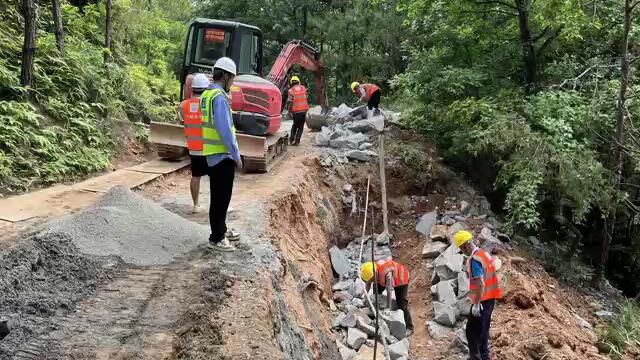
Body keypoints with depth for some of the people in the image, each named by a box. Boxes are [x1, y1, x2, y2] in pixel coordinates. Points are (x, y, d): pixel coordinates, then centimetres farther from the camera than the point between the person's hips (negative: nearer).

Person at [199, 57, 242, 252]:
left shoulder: (206, 95, 11)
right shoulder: (219, 97, -19)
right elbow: (225, 130, -23)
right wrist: (236, 155, -16)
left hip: (213, 154, 10)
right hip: (222, 155, -10)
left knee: (219, 196, 20)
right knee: (221, 197, -1)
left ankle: (221, 230, 34)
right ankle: (216, 239, 7)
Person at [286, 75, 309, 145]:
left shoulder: (291, 91, -6)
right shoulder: (303, 88, 4)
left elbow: (289, 102, -8)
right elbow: (306, 97, 10)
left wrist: (289, 110, 4)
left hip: (296, 111, -1)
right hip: (304, 110, 1)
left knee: (295, 125, 19)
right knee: (301, 126, 9)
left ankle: (291, 139, 16)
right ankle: (297, 141, 5)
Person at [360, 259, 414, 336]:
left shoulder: (387, 273, -45)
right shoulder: (372, 270, -24)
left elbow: (389, 291, -42)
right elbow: (368, 283, -4)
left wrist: (388, 308, -40)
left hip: (401, 280, -7)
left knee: (402, 305, -11)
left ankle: (409, 328, 0)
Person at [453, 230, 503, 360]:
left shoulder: (474, 259, -21)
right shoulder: (485, 253, 7)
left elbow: (481, 284, -26)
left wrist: (476, 304, -24)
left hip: (482, 300, -9)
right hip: (490, 298, 9)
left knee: (472, 330, -1)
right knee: (483, 329, 18)